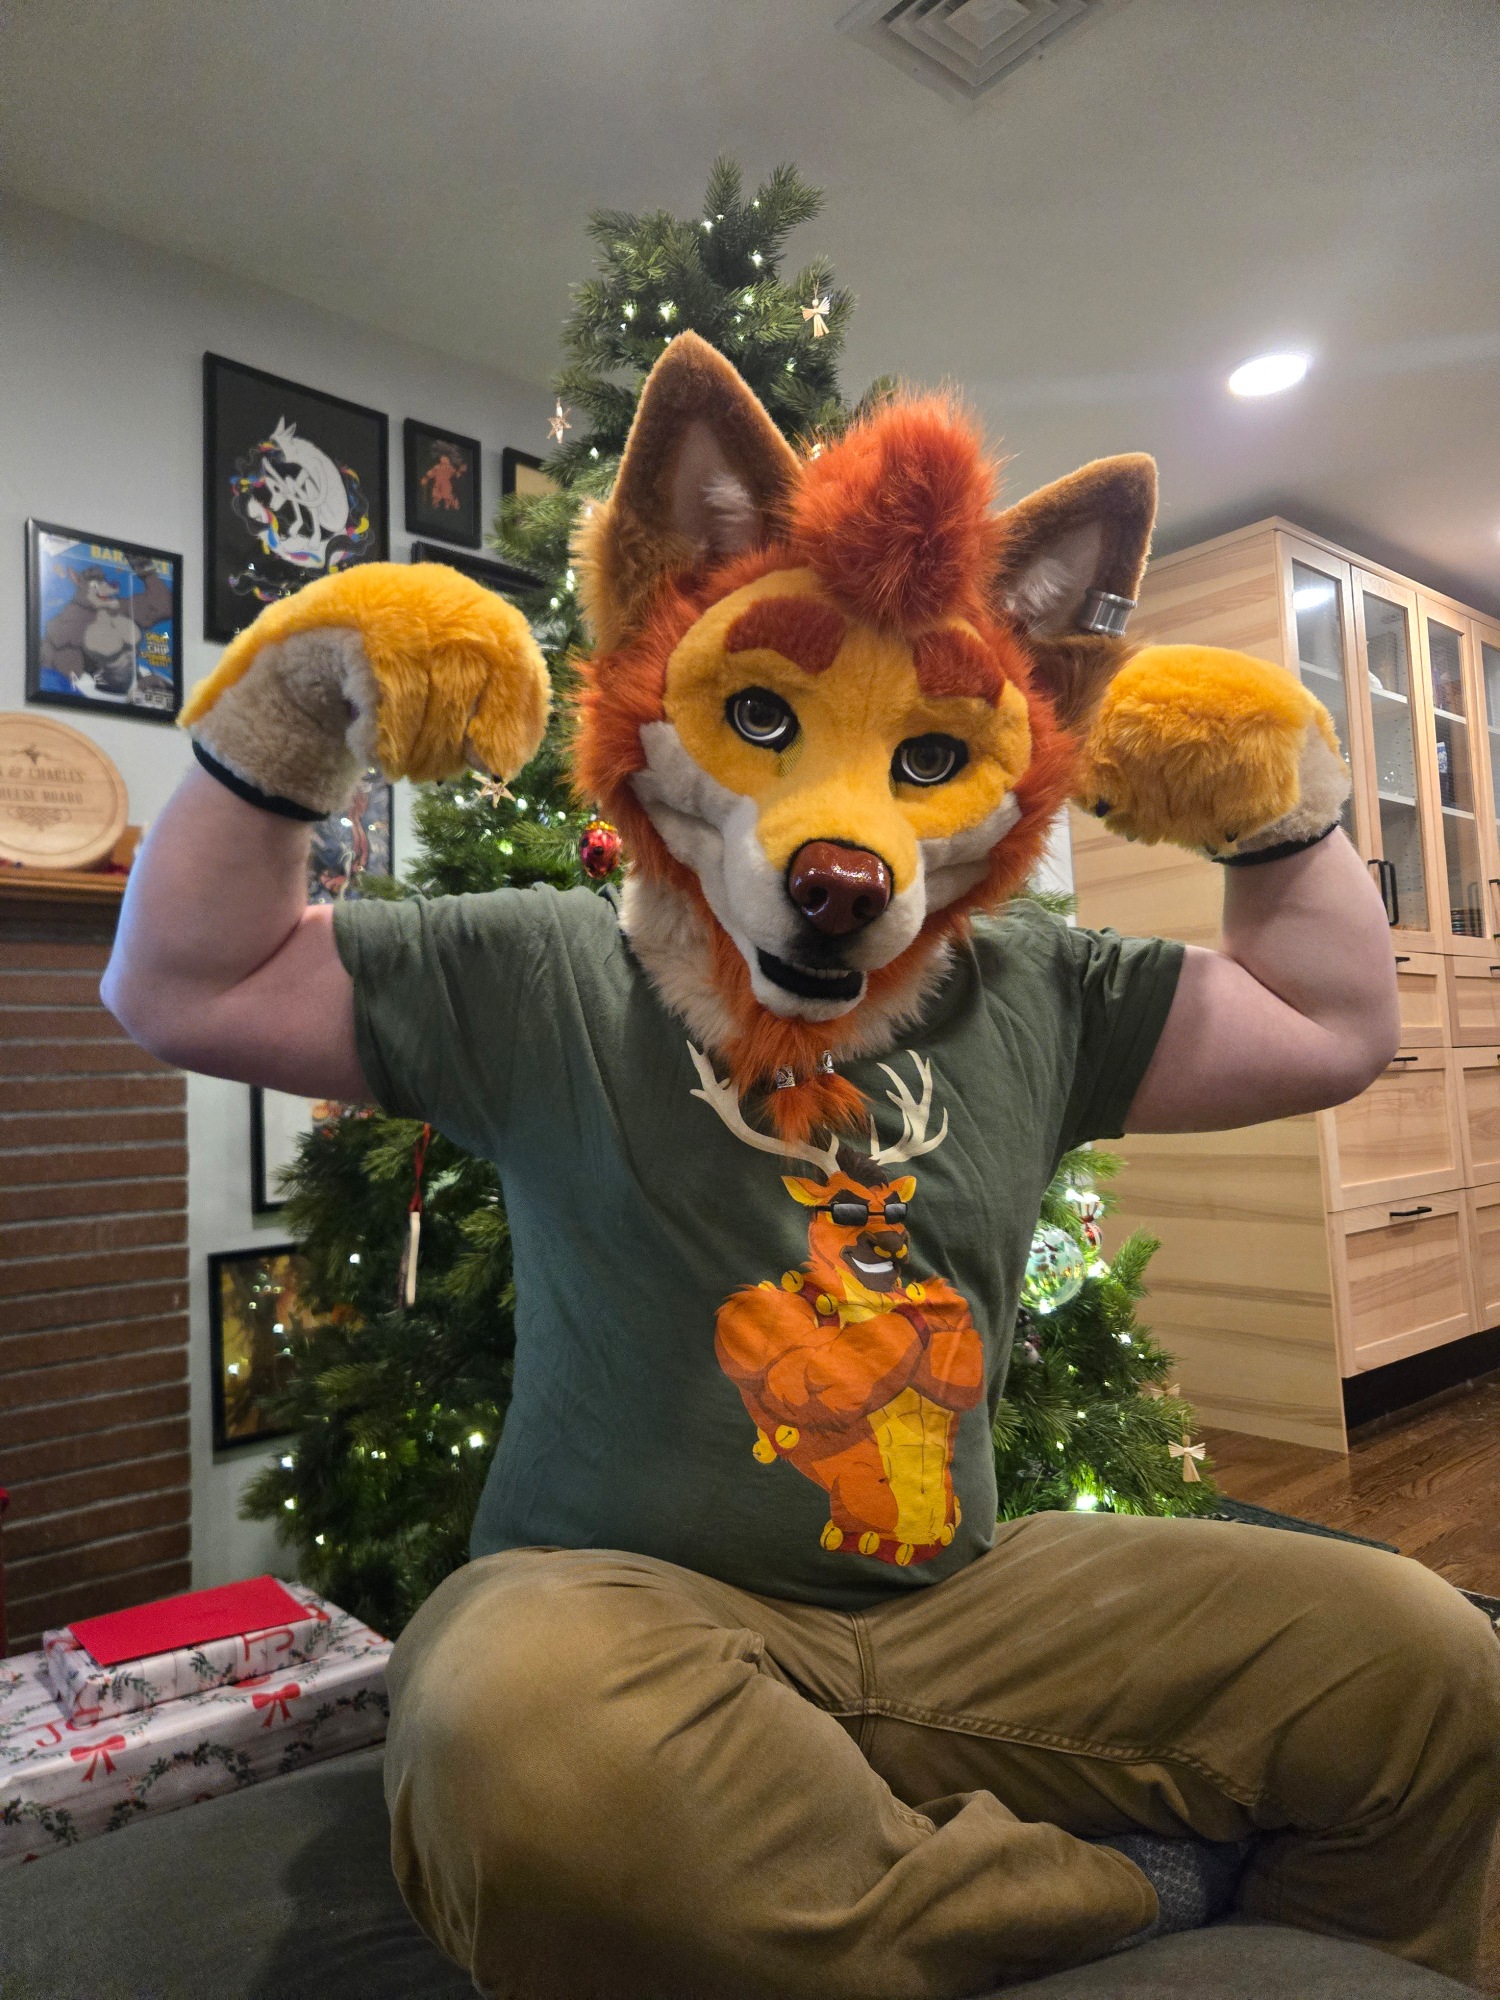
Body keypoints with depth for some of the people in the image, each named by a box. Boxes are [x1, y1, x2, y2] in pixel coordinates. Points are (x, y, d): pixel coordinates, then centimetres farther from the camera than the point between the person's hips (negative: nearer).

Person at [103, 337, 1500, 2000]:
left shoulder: (1039, 1002, 6)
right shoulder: (533, 979, -3)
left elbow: (1333, 1025, 16)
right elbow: (181, 986, 1)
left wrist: (1275, 797, 8)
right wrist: (285, 719, -7)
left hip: (965, 1607, 4)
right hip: (620, 1607, -2)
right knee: (518, 1736, -38)